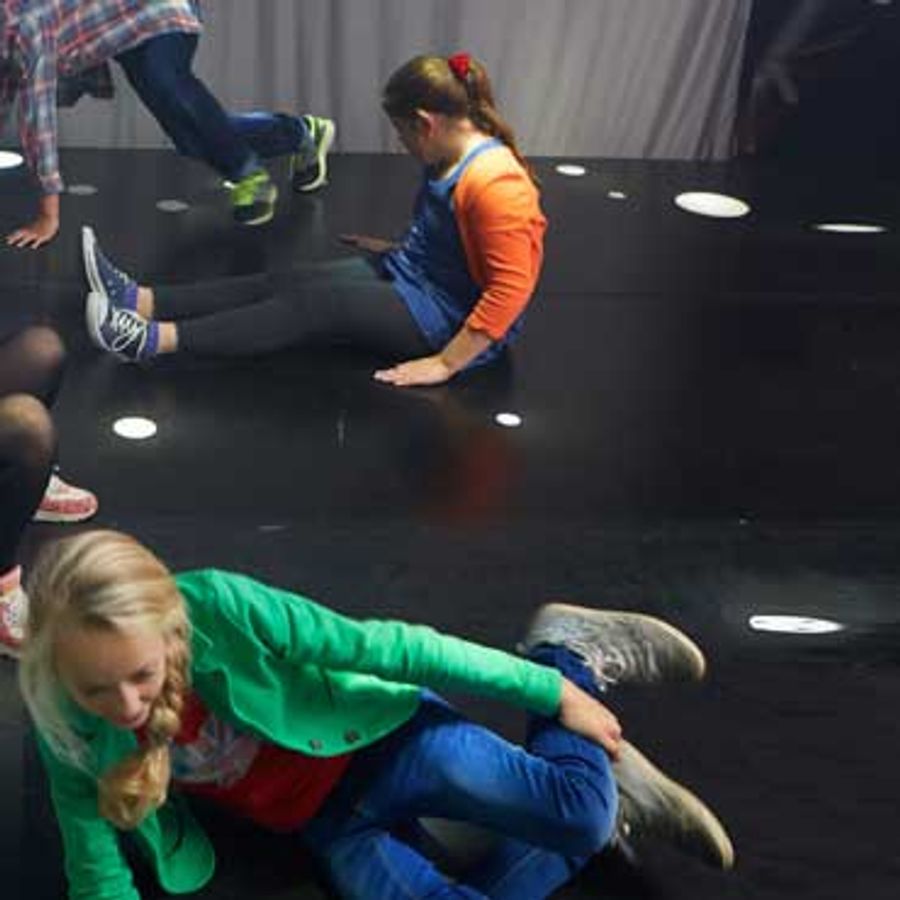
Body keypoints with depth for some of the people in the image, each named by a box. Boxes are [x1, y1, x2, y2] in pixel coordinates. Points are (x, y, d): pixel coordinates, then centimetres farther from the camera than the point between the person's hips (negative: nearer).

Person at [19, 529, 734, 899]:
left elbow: (386, 647, -21)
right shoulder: (69, 730, -16)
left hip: (379, 739, -3)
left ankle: (570, 653, 8)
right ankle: (607, 794, 5)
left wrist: (550, 692, -12)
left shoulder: (218, 607, -29)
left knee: (579, 817, -24)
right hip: (324, 824, 4)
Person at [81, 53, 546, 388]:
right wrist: (396, 251, 16)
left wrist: (445, 364, -28)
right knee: (287, 283, -7)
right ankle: (140, 301, -13)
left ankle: (153, 342, -29)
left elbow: (512, 289, -29)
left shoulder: (493, 183, -25)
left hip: (447, 321, -9)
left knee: (313, 303, -22)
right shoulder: (450, 158, 7)